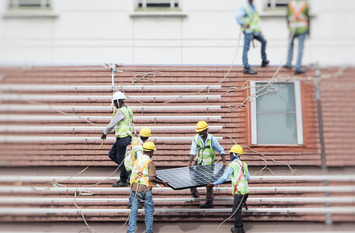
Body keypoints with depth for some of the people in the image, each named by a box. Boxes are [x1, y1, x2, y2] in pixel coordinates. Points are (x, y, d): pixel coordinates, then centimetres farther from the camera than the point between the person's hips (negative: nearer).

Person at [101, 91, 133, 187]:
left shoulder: (121, 111, -16)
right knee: (111, 154, 15)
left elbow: (112, 123, -14)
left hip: (123, 138, -10)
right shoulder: (128, 110, 15)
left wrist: (104, 133, -1)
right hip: (124, 137, 10)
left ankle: (123, 181, 5)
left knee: (121, 158, -3)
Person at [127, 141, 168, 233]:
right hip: (145, 188, -5)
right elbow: (151, 178, -20)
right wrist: (162, 182, -10)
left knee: (134, 210, 12)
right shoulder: (150, 162, -11)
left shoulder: (137, 160, 8)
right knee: (149, 210, 11)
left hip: (134, 187, 5)